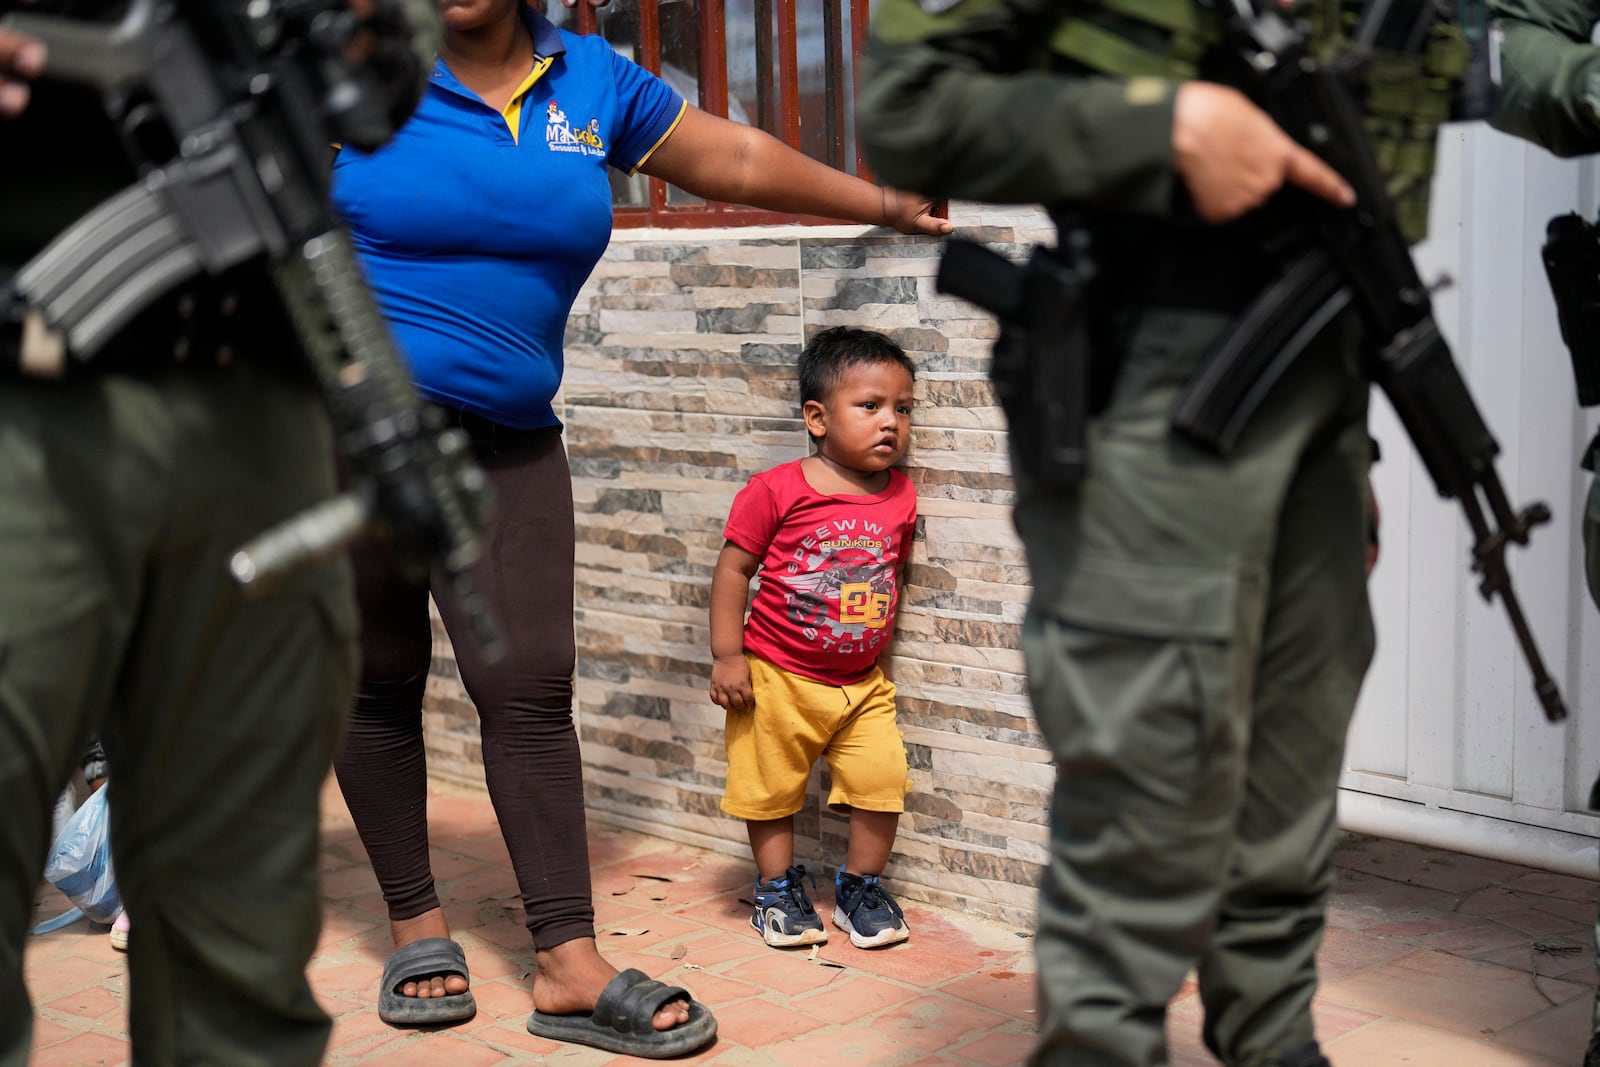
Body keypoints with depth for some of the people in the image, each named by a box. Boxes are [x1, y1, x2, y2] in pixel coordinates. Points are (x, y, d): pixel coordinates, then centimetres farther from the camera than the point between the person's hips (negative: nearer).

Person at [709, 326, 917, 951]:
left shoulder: (900, 498, 0)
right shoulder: (776, 491, -14)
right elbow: (733, 569, -9)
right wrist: (728, 655, -12)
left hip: (862, 683, 3)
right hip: (777, 677, -3)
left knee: (882, 783, -3)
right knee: (772, 788, 7)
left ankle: (861, 887, 18)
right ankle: (778, 889, 28)